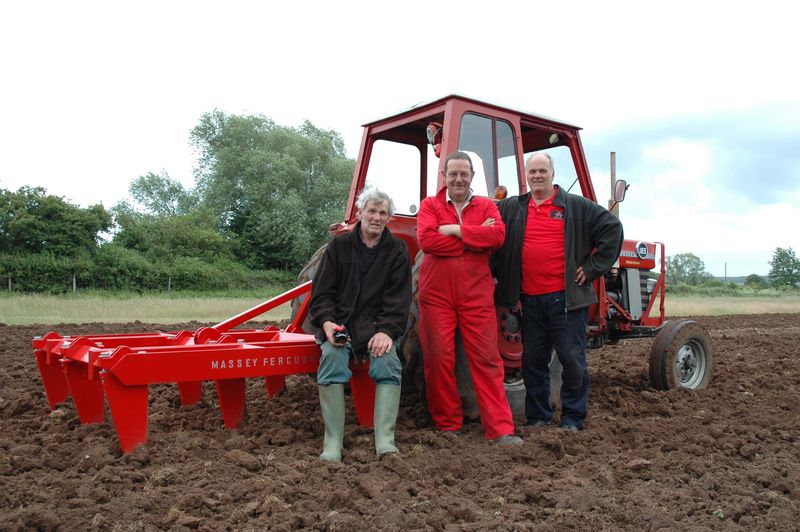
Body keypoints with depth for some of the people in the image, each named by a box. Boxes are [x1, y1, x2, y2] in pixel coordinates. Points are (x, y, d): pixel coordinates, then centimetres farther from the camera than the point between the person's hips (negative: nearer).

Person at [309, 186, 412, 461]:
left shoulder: (397, 250, 7)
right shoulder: (339, 245, 9)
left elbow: (398, 299, -2)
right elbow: (322, 292, 4)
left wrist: (387, 331, -20)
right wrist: (327, 322, -16)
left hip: (377, 325, 0)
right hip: (339, 323, 0)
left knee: (388, 363, -30)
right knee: (332, 358, -31)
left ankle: (385, 442, -29)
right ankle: (333, 443, -28)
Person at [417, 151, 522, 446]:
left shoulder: (486, 206, 11)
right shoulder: (429, 205, 7)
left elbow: (498, 234, -10)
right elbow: (426, 239, -13)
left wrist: (456, 230, -13)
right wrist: (475, 239, -10)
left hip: (476, 295, 1)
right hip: (436, 294, 0)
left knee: (487, 358, 0)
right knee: (439, 359, 4)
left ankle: (501, 429, 4)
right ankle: (448, 425, 19)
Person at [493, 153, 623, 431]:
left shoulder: (575, 206, 3)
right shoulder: (511, 208, 10)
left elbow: (612, 227, 2)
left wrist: (593, 267, -4)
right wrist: (498, 271, 7)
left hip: (566, 296, -3)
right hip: (530, 299, 3)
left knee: (572, 358, 1)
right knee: (533, 360, 9)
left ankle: (573, 418, 15)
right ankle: (538, 417, 22)